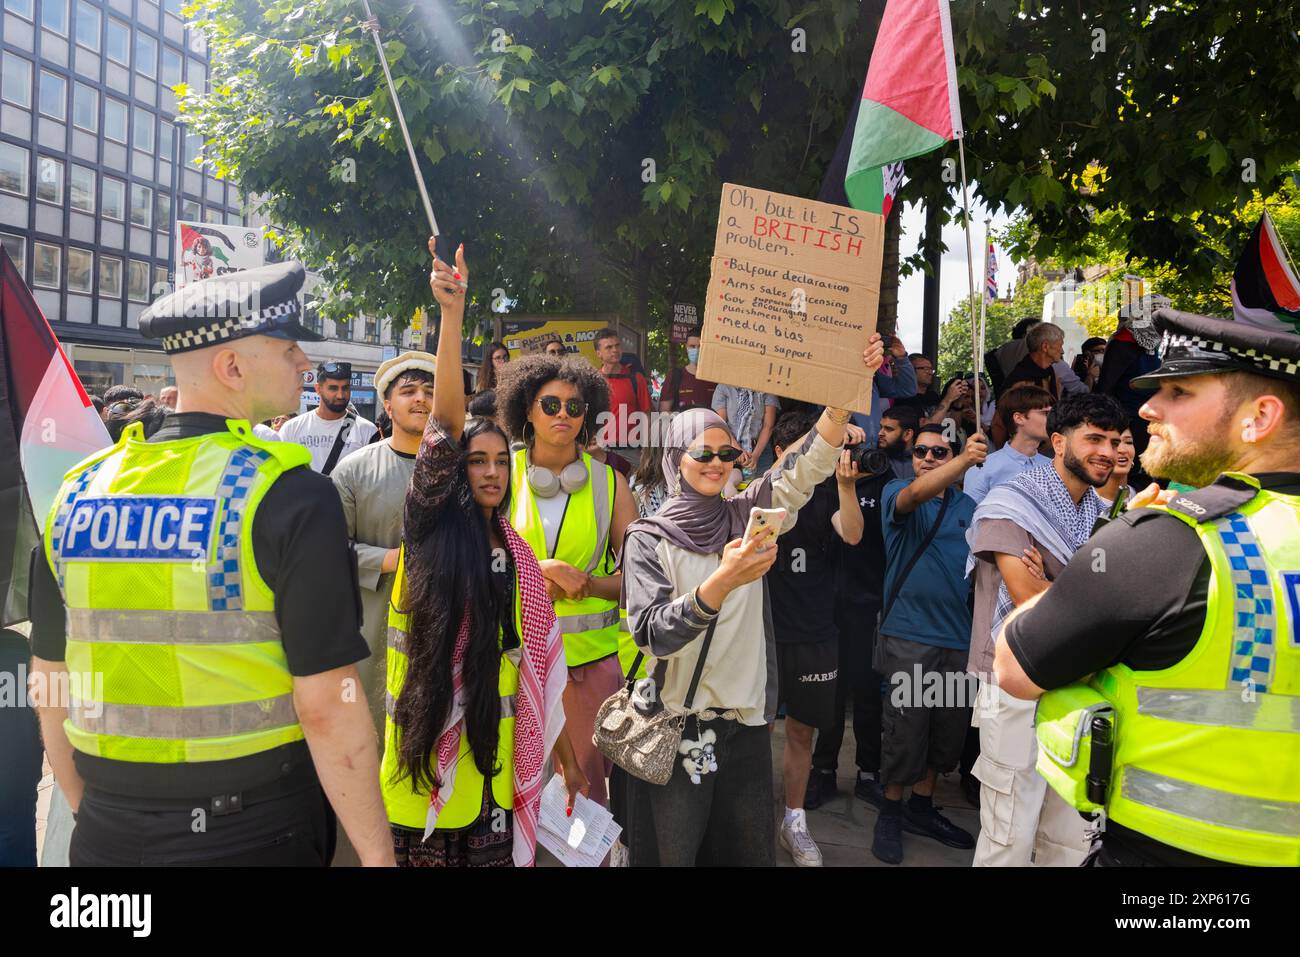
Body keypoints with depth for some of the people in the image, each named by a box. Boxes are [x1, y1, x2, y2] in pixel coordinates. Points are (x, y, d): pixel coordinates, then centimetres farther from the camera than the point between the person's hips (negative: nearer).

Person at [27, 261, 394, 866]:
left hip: (106, 835, 5)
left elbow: (50, 687, 8)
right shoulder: (290, 496, -17)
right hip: (254, 834, -4)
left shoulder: (78, 491, 0)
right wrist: (377, 852, -9)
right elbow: (327, 707, -20)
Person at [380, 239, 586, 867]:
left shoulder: (516, 557, 8)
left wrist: (564, 757, 13)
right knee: (419, 854, 6)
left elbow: (534, 664, 12)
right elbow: (445, 423, -17)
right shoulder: (431, 527, -4)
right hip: (425, 755, -3)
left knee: (492, 853, 9)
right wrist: (452, 311, -27)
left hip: (493, 758, 4)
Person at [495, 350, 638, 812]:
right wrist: (546, 569, -16)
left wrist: (585, 584, -13)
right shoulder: (503, 474, 2)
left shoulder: (609, 482, 5)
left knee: (588, 782, 5)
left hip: (593, 652, 1)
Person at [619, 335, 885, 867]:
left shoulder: (745, 515, 2)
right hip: (675, 724, -3)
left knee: (750, 847, 14)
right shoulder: (648, 538, -8)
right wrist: (722, 581, -33)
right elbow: (653, 633, -19)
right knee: (674, 851, 8)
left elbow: (806, 466, -10)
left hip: (747, 717, 3)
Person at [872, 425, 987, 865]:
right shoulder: (897, 492, -2)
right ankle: (890, 814, 18)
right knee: (906, 730, -2)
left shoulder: (968, 507, 11)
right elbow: (915, 495, -26)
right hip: (909, 634, -4)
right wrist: (965, 461, -40)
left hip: (957, 635, 5)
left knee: (949, 730, 12)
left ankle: (921, 807, 31)